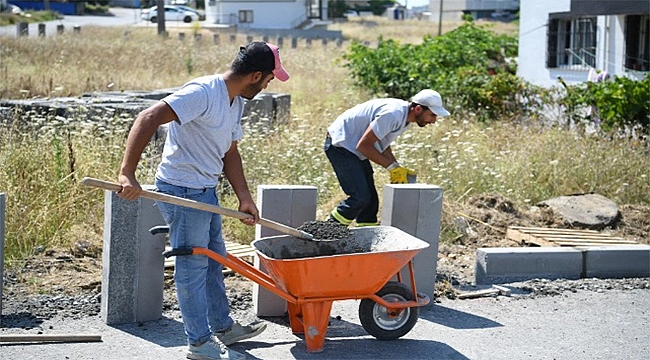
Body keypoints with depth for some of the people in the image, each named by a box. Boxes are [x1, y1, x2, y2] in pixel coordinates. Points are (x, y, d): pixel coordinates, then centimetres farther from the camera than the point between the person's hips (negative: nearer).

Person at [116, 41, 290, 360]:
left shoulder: (236, 101, 8)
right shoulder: (202, 92, -24)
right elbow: (148, 119, -32)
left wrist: (245, 198, 8)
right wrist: (127, 174, -38)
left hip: (206, 191, 10)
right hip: (181, 191, -10)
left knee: (215, 261, 20)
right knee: (193, 267, 0)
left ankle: (223, 328, 35)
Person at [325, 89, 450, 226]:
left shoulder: (405, 117, 3)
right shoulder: (393, 115, -28)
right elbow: (363, 146, -25)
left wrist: (399, 169, -1)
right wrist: (392, 166, -19)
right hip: (340, 144, -10)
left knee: (371, 200, 5)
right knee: (361, 197, -18)